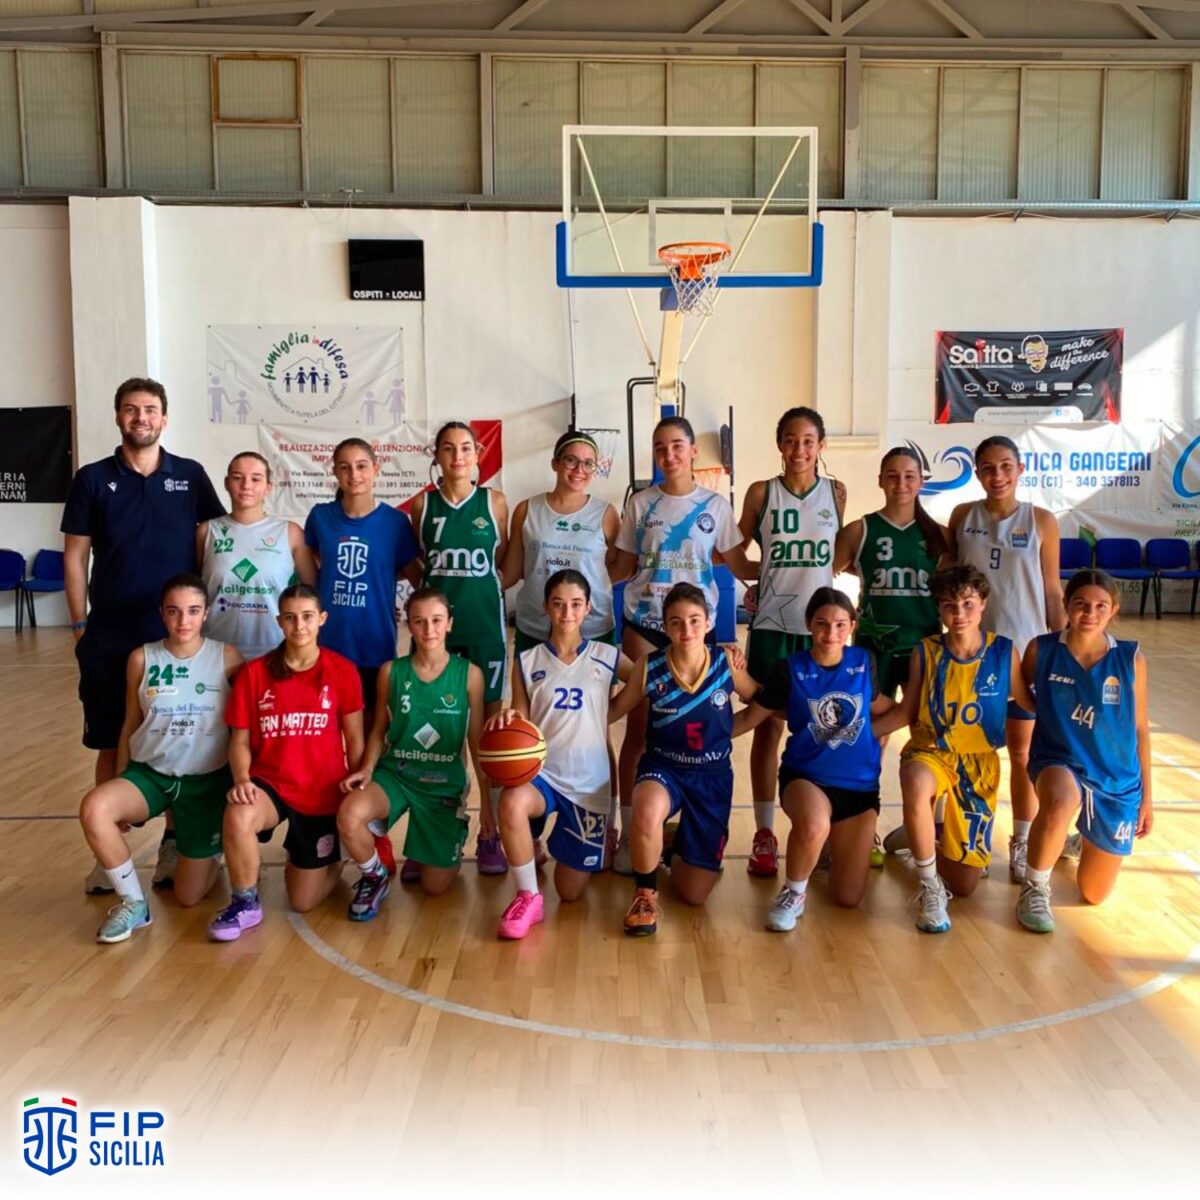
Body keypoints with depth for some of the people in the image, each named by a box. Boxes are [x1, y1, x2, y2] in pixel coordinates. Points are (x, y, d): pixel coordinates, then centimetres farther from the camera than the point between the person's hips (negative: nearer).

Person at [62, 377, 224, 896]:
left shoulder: (190, 476, 2)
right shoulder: (92, 479, 2)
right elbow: (75, 555, 4)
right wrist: (80, 625, 1)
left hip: (178, 635, 0)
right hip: (110, 637, 0)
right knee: (112, 744, 8)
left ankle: (175, 841, 21)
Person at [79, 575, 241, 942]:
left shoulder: (226, 657, -8)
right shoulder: (141, 658, -2)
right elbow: (130, 725, 6)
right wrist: (121, 789, 6)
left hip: (206, 779, -2)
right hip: (151, 773, 2)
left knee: (189, 897, 2)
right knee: (94, 808, -32)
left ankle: (212, 853, 39)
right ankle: (133, 902, -10)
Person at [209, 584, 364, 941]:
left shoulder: (343, 670, -5)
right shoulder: (254, 672, -3)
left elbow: (354, 740, 0)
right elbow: (240, 740, -1)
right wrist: (242, 780, -20)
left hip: (323, 791, 0)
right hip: (271, 782, 1)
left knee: (304, 902, 5)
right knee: (237, 818, -37)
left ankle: (331, 856, 41)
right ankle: (245, 904, -9)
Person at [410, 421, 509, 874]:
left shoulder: (494, 502, 4)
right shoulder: (422, 504, 4)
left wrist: (481, 586, -1)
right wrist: (439, 583, 0)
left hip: (485, 626, 0)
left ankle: (489, 834, 13)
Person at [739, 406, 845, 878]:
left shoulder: (835, 493, 5)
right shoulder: (761, 492, 0)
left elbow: (834, 556, 15)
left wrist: (804, 577, 5)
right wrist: (765, 580, 0)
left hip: (820, 624, 1)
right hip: (771, 624, -1)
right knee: (768, 726, 3)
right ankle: (764, 833, 12)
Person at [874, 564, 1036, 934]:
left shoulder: (1004, 652, -8)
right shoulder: (925, 652, -9)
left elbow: (1031, 704, 3)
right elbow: (906, 711, 0)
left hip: (979, 763, 2)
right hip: (930, 751, -1)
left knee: (965, 884, 5)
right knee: (916, 784, -43)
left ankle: (921, 840, 39)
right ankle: (929, 888, -21)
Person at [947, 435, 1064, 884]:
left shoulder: (1041, 521, -2)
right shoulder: (963, 516, 1)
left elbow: (1052, 593, 1)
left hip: (1025, 649, -1)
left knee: (1022, 751, 7)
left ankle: (1022, 844, 20)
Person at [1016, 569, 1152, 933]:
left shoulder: (1131, 659, -7)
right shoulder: (1041, 650, -10)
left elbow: (1140, 729, 1)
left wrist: (1146, 796, 6)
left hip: (1117, 780, 2)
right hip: (1058, 762, -2)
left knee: (1094, 895, 11)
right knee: (1061, 803, -42)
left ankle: (1086, 842, 47)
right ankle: (1034, 888, -13)